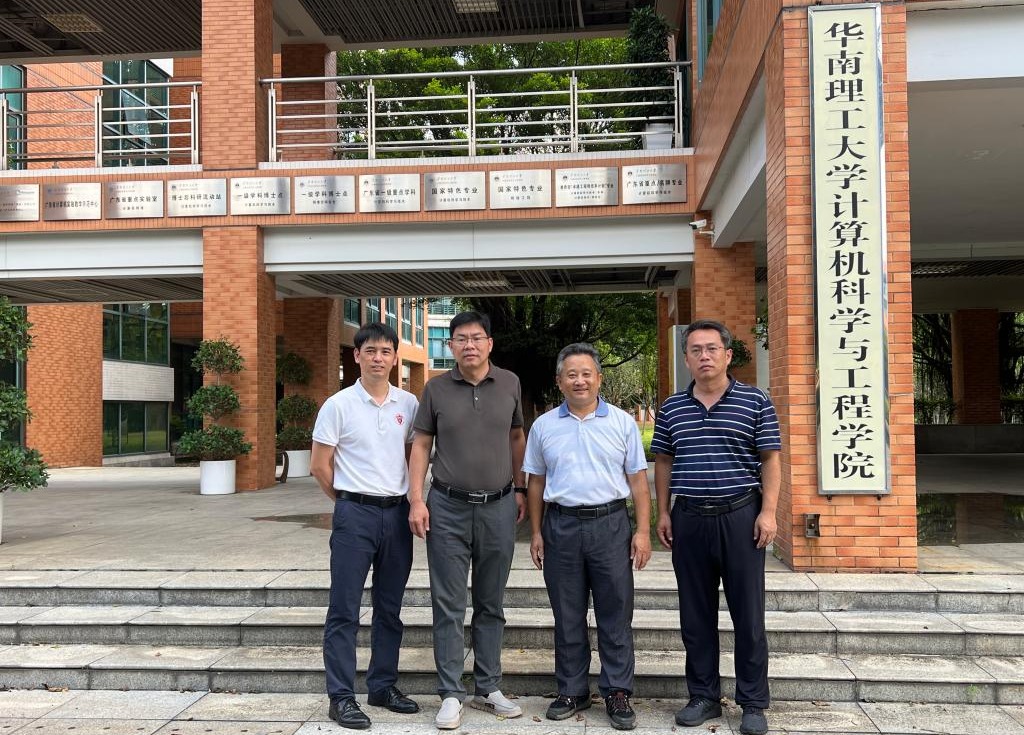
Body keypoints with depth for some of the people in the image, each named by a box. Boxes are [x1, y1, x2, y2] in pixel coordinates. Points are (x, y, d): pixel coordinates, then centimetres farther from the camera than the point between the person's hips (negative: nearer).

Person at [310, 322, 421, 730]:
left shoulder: (409, 404, 5)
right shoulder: (339, 405, -6)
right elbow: (319, 465, -2)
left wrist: (410, 499, 9)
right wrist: (349, 501, 4)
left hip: (397, 513, 4)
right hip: (355, 514, -4)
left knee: (389, 609, 13)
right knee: (345, 611, 0)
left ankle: (383, 686, 25)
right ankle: (341, 697, 7)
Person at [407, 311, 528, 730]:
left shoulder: (509, 384, 3)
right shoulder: (436, 389, 0)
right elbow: (422, 444, 3)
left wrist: (519, 488, 11)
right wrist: (416, 499, -5)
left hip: (498, 507, 2)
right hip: (448, 508, -1)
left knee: (491, 604, 12)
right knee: (449, 606, 2)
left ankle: (488, 688, 24)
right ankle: (451, 695, 12)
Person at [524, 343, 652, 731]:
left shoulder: (622, 422, 3)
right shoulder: (543, 426, 7)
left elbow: (638, 480, 3)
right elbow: (536, 483, 12)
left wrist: (643, 530, -4)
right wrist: (536, 533, 7)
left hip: (611, 524, -1)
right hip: (561, 526, 2)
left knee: (615, 615, 2)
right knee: (567, 616, 9)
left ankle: (618, 693, 12)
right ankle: (572, 691, 21)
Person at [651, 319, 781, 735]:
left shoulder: (755, 403, 0)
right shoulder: (671, 408, 8)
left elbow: (770, 459, -1)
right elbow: (663, 462, 14)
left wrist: (768, 511, -9)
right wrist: (662, 513, 7)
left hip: (740, 515, -3)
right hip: (688, 518, 3)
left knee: (748, 614, 3)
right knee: (695, 615, 9)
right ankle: (703, 697, 22)